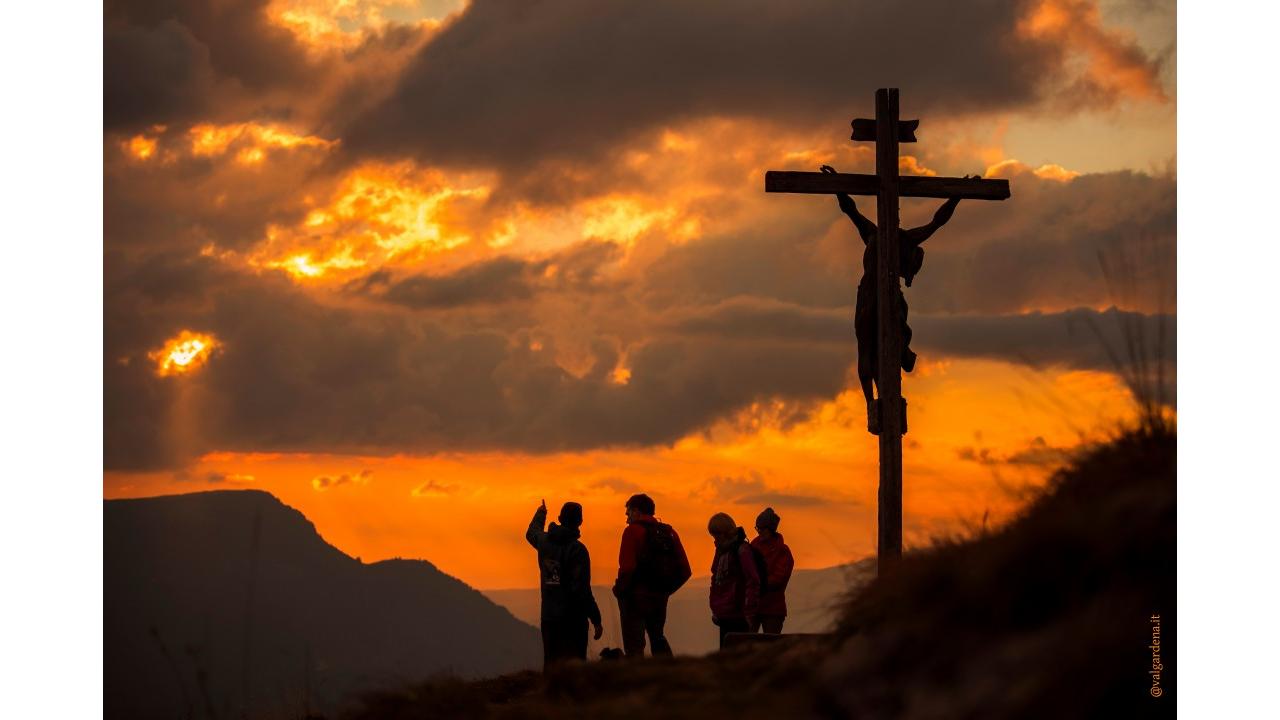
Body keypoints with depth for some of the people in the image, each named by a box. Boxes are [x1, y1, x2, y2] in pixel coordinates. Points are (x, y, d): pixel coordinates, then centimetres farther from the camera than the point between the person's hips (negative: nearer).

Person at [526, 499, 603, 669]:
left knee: (551, 663, 13)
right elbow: (582, 589, -19)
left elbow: (532, 533, 32)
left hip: (549, 616, 6)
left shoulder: (545, 541, 5)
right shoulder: (577, 549, -15)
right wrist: (596, 619, -15)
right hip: (572, 618, -6)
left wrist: (540, 513, 52)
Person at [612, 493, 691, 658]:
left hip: (636, 596, -6)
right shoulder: (669, 533, 11)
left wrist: (620, 590, -6)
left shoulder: (633, 531, -8)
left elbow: (627, 568, -19)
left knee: (634, 646, -4)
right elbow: (684, 570, 8)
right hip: (660, 597, 6)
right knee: (658, 639, 22)